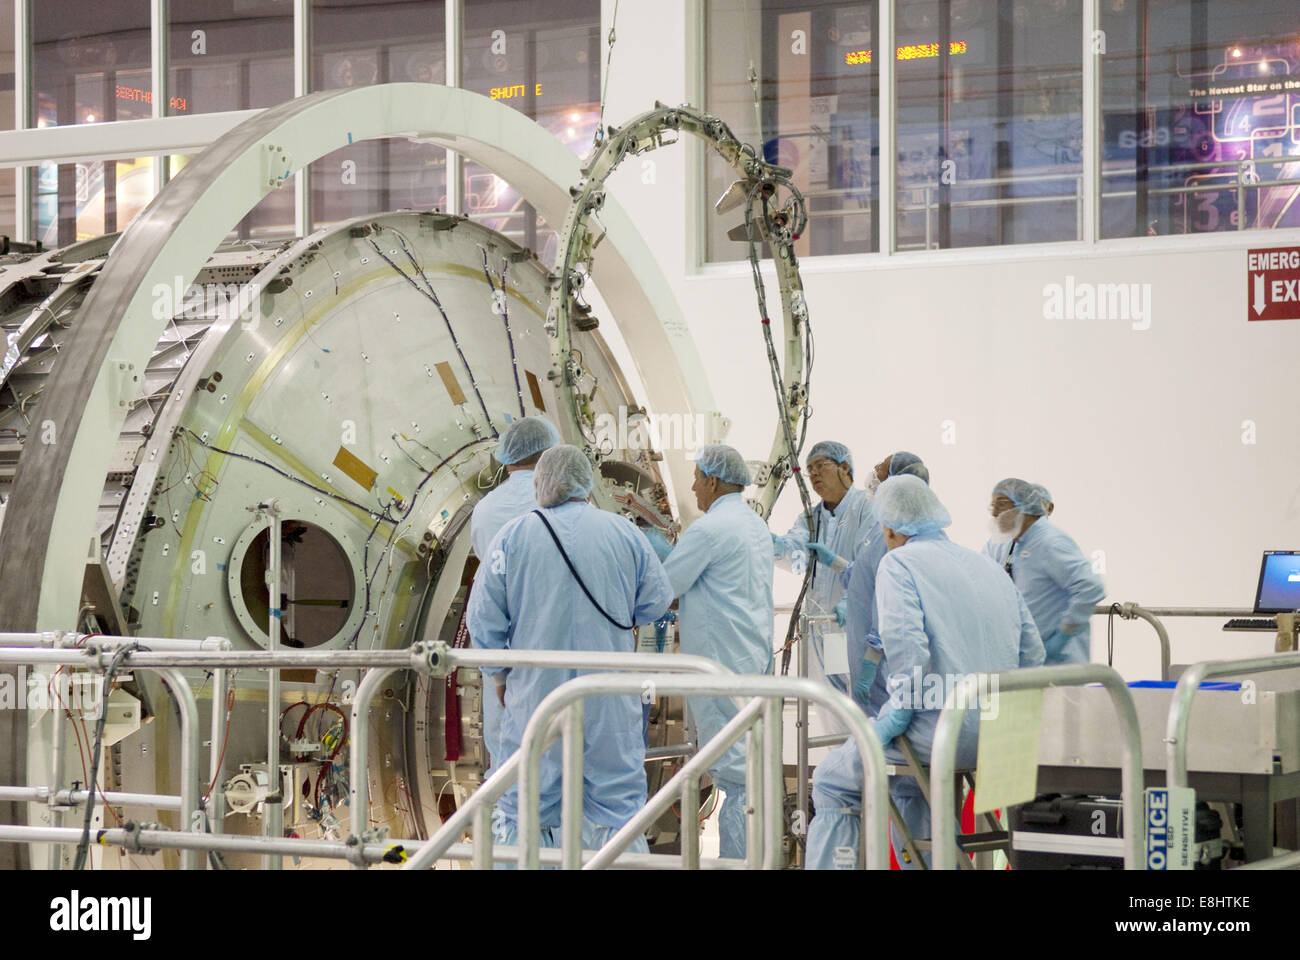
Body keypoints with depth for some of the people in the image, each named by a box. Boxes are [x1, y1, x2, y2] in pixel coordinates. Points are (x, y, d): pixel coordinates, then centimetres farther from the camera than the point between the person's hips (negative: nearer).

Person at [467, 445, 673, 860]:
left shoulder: (511, 537, -4)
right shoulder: (625, 534, -2)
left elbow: (485, 619, 0)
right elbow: (655, 603, 9)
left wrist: (498, 673, 16)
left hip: (535, 691, 0)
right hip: (610, 700, 1)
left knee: (524, 810, 7)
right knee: (618, 801, 7)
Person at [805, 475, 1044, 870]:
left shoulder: (898, 563, -4)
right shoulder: (988, 566, 18)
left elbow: (905, 644, -20)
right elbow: (1032, 652, 18)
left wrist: (896, 716, -13)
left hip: (941, 732, -7)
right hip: (998, 738, 7)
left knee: (832, 785, 14)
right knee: (907, 782, 35)